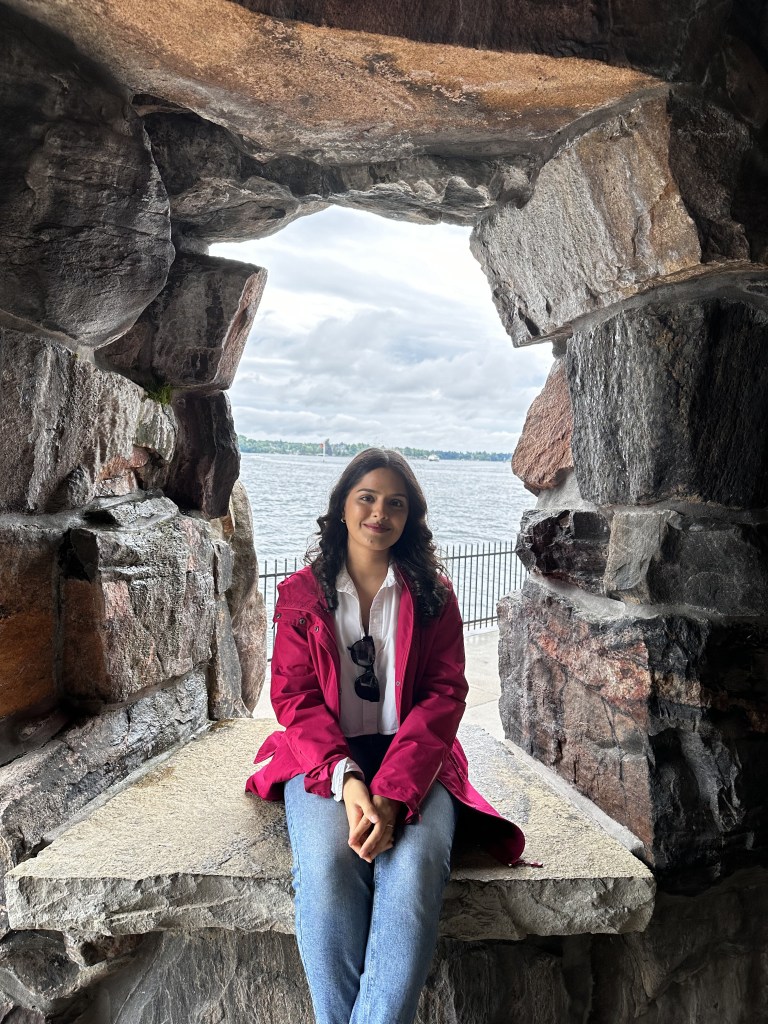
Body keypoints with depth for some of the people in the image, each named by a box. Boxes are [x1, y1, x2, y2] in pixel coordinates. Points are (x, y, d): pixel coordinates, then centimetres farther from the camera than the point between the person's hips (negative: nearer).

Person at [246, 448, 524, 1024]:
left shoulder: (433, 594, 7)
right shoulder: (302, 593, 7)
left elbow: (444, 695, -2)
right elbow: (295, 697, -1)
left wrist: (392, 793, -18)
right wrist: (349, 780, -19)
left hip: (412, 757, 0)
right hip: (323, 757, 0)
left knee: (414, 869, -29)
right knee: (327, 866, -29)